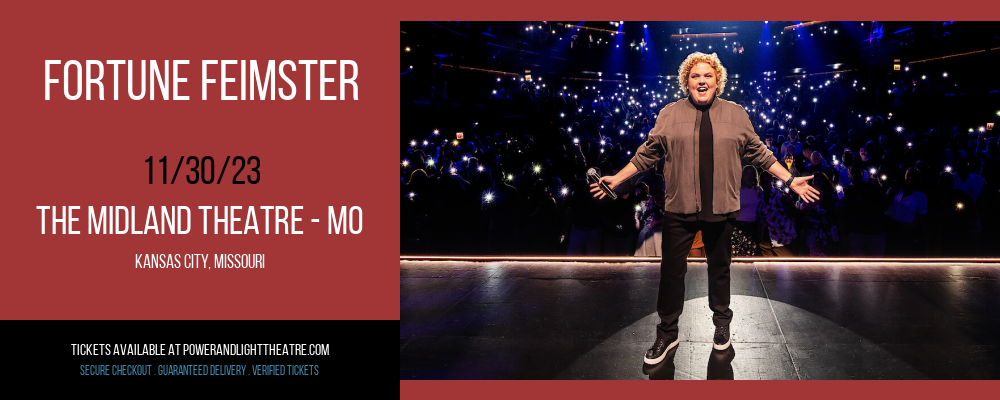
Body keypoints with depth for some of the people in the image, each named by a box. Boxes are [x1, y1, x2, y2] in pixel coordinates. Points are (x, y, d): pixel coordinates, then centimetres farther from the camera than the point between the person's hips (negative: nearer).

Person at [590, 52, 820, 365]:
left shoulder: (736, 114, 7)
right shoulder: (669, 115, 4)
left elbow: (759, 153, 10)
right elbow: (647, 154, 8)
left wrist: (790, 181, 6)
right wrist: (616, 179, 5)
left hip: (721, 208, 1)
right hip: (679, 209, 0)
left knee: (720, 268, 13)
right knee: (672, 270, 2)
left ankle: (722, 325, 33)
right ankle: (667, 333, 16)